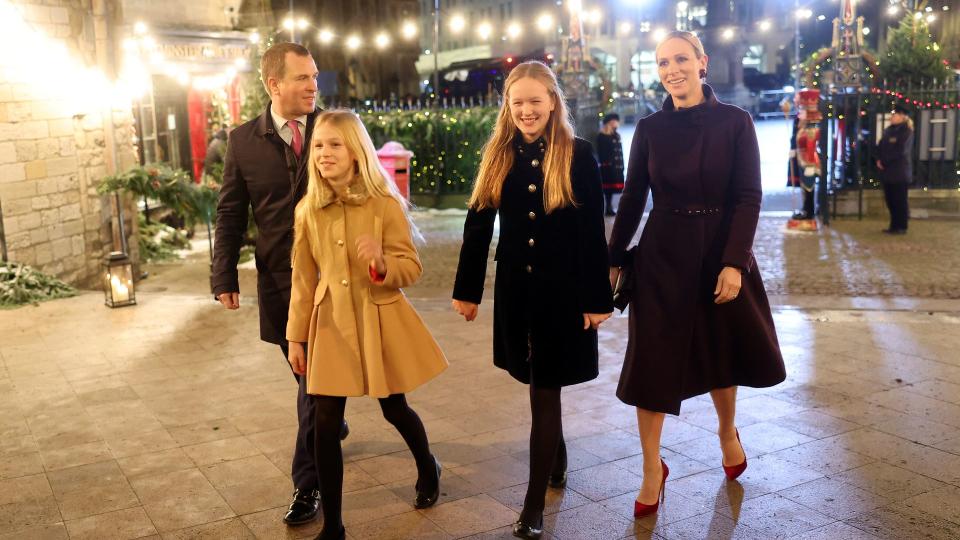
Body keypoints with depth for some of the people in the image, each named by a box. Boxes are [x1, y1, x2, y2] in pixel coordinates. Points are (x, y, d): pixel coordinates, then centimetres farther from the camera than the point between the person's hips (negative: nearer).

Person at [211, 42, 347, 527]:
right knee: (307, 373, 15)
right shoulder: (243, 141, 1)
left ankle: (307, 482, 10)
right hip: (279, 280, 2)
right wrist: (224, 276, -4)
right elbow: (230, 214, 3)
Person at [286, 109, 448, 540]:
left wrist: (382, 261, -29)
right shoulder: (307, 211, -1)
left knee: (394, 408, 15)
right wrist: (296, 337, 6)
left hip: (380, 321, -2)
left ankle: (428, 470, 48)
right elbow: (303, 279, 5)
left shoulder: (385, 204, -10)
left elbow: (412, 268, -8)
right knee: (326, 423, 0)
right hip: (330, 322, 2)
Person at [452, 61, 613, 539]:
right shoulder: (497, 156, 2)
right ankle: (557, 457, 42)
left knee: (544, 393, 1)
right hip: (515, 287, 3)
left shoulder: (578, 155, -7)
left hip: (563, 289, -3)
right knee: (541, 387, 15)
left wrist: (597, 299, -10)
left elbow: (593, 233, -8)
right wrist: (467, 290, 4)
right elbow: (478, 225, 5)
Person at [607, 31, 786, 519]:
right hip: (662, 256, 1)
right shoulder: (650, 128, 0)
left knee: (720, 353, 16)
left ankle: (728, 432, 44)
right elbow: (632, 199, 4)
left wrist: (734, 262, -17)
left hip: (722, 253, 0)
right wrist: (613, 260, 3)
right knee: (653, 360, 0)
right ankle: (652, 469, 13)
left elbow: (749, 197, -8)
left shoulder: (735, 122, -5)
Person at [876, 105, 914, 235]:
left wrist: (884, 161, -15)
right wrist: (879, 159, -5)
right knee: (890, 199, 10)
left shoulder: (906, 132, -8)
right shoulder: (888, 130, 13)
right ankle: (894, 226, 18)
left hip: (900, 172, -7)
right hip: (888, 171, 7)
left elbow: (900, 151, -17)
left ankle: (901, 227, 3)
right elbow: (881, 147, 13)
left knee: (899, 200, -3)